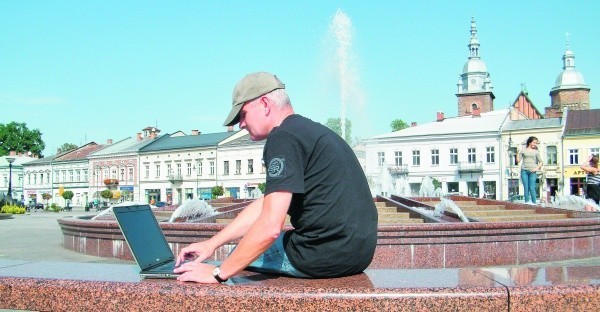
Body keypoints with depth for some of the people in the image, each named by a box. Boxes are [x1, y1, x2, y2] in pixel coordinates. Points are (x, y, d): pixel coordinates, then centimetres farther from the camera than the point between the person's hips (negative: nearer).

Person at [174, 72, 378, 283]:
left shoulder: (283, 137, -14)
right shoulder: (312, 131, 17)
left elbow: (270, 227, -21)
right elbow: (265, 205, 18)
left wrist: (218, 273, -11)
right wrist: (211, 243, 16)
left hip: (327, 256, -9)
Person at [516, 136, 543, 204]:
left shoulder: (536, 152, 13)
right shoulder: (523, 150, 11)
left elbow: (540, 162, 12)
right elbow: (518, 161, 8)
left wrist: (537, 168, -3)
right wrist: (518, 153, -4)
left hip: (532, 171, 0)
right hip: (524, 171, 0)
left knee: (532, 188, -8)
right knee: (526, 187, -3)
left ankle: (534, 202, -6)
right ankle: (527, 202, -2)